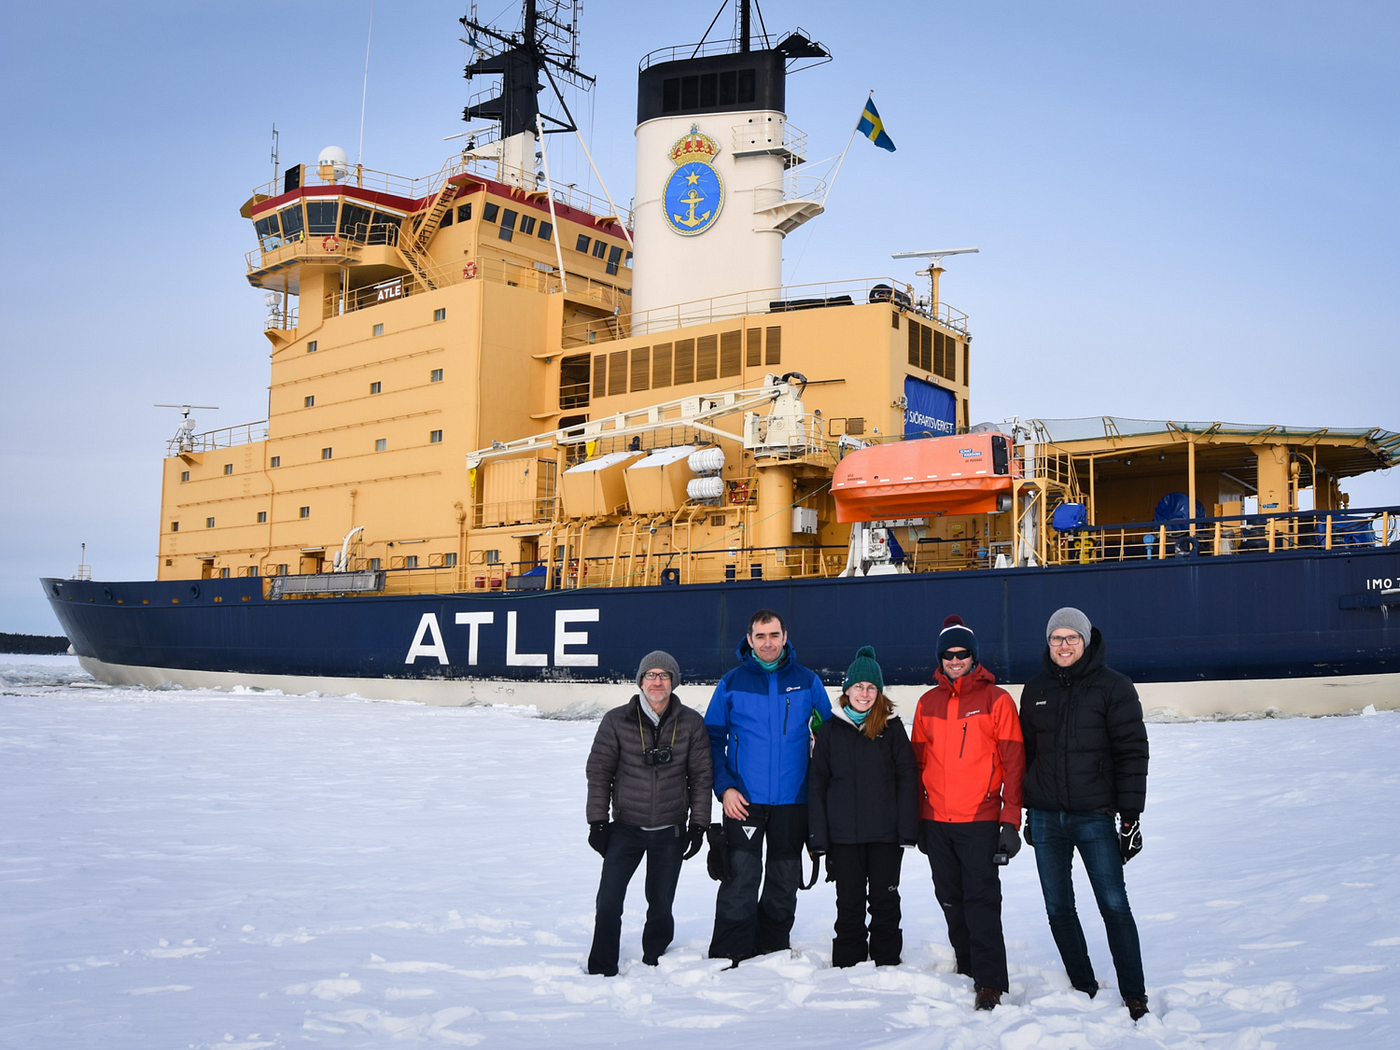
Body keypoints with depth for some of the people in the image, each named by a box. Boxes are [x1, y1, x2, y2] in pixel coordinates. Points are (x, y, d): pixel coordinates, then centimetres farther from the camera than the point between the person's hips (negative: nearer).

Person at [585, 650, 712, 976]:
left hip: (670, 832, 1)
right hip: (626, 828, 0)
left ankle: (653, 966, 26)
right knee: (608, 902, -5)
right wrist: (597, 821, -2)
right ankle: (601, 970, 9)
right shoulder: (616, 721, -3)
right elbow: (598, 772, 2)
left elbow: (701, 776, 4)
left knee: (660, 906, 8)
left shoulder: (691, 723, -1)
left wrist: (698, 825, 2)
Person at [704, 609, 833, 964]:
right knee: (740, 880, -9)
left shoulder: (807, 682, 4)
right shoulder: (731, 683, 1)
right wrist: (724, 787, -8)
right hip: (744, 800, -2)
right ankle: (728, 957, 2)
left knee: (784, 883, 11)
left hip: (792, 801, 2)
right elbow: (713, 739, 4)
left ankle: (773, 953, 26)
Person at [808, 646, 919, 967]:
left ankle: (887, 964, 20)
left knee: (885, 901, 7)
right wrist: (818, 836, -2)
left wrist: (907, 829, -6)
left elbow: (907, 778, 1)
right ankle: (848, 965, 18)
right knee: (849, 903, 7)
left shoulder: (892, 727, 3)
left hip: (886, 833, 0)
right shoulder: (830, 729, 5)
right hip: (843, 834, 1)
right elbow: (817, 783, 5)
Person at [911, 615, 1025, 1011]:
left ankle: (990, 983, -3)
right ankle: (967, 969, 26)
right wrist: (917, 818, 13)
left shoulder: (996, 699, -2)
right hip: (937, 822, 5)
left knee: (982, 900, -7)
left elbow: (1013, 762, -4)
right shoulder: (927, 702, 10)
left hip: (980, 820, -4)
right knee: (951, 900, 12)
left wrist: (1011, 821, -8)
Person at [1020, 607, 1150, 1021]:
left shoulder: (1113, 686, -3)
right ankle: (1084, 988, 21)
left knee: (1114, 907, -3)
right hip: (1046, 818, 4)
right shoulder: (1035, 691, 10)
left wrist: (1131, 815, -10)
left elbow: (1132, 752, -5)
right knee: (1058, 910, 8)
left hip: (1095, 817, -4)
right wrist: (1029, 809, 15)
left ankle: (1134, 997, 7)